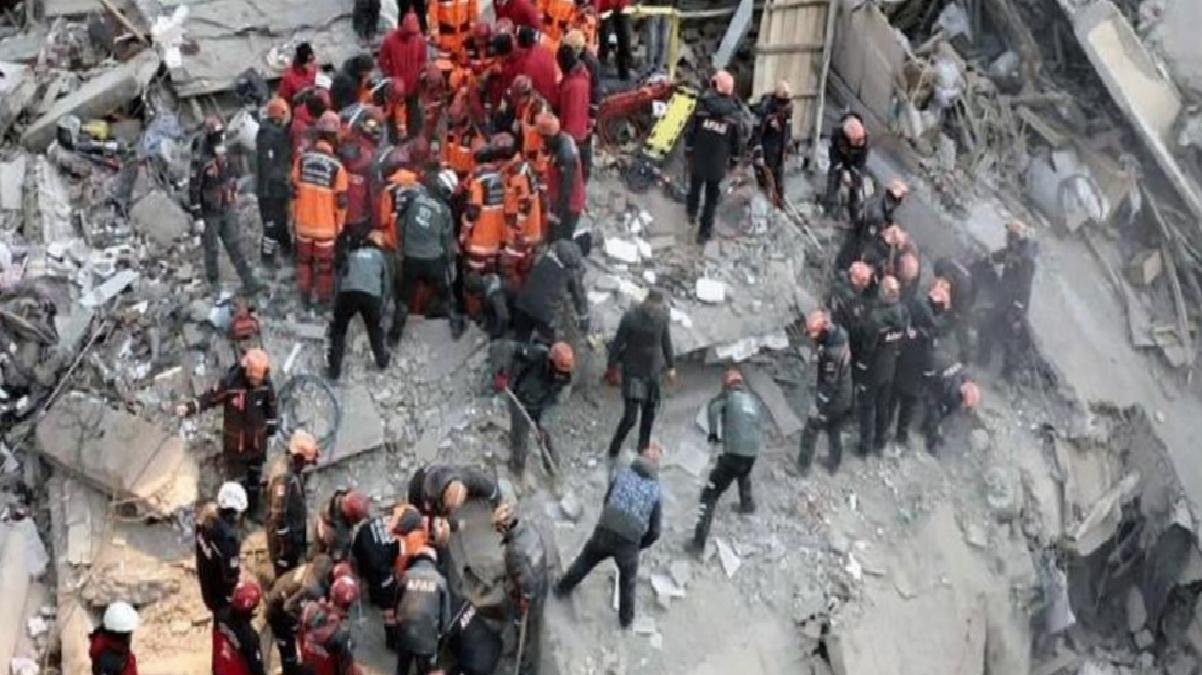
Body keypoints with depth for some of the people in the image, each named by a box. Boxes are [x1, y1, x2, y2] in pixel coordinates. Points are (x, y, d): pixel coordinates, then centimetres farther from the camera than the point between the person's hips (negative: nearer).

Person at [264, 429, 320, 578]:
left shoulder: (295, 470, 3)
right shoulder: (284, 475, -28)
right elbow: (278, 514, -27)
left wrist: (302, 538, 20)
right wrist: (283, 547, -22)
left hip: (294, 534, 9)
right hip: (284, 537, -9)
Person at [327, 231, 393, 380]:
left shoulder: (352, 254, 32)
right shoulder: (382, 256, 27)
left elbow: (340, 277, 29)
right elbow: (387, 283, 23)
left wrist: (337, 304, 35)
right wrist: (382, 306, 30)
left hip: (347, 293, 1)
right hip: (371, 295, -1)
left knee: (338, 329, 17)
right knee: (375, 327, 26)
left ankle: (334, 369, 12)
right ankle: (382, 360, 39)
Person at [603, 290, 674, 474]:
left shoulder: (662, 316, -5)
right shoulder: (630, 317, -18)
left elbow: (666, 342, 9)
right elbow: (617, 343, -9)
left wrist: (671, 367, 13)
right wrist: (611, 369, -3)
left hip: (654, 372, 5)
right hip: (634, 372, -5)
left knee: (649, 416, 12)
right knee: (630, 418, -9)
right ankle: (612, 455, 8)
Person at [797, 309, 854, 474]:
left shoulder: (832, 352, -36)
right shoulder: (839, 332, -11)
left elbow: (829, 384, -26)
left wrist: (818, 406, -17)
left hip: (832, 400, -8)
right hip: (844, 398, 8)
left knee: (810, 432, 14)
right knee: (835, 432, 26)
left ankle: (803, 466, 29)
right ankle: (833, 465, 42)